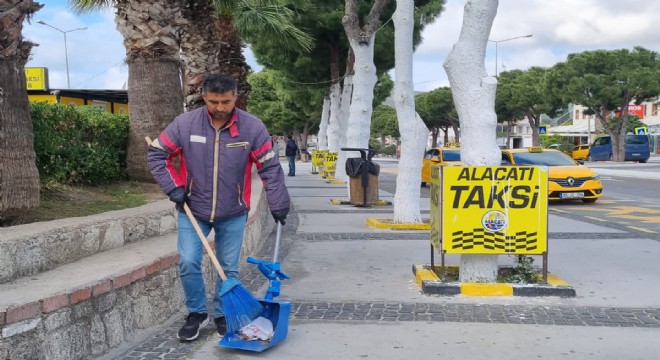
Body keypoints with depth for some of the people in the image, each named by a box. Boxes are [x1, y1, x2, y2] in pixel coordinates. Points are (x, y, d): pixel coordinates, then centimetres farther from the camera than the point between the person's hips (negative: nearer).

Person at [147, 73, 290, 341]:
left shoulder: (252, 127, -13)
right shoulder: (184, 124, -12)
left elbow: (270, 169, -6)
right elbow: (156, 154, -1)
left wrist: (278, 205, -6)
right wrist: (173, 188, -9)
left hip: (233, 214, 0)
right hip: (193, 211, 0)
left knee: (229, 268, 7)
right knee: (188, 264, -4)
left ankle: (223, 316, 27)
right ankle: (196, 313, 19)